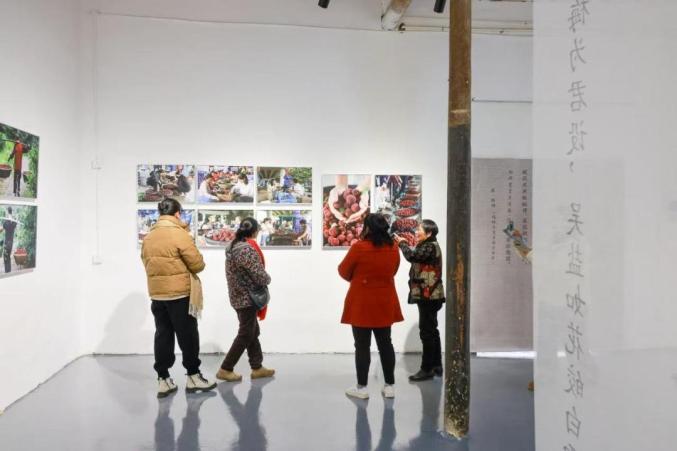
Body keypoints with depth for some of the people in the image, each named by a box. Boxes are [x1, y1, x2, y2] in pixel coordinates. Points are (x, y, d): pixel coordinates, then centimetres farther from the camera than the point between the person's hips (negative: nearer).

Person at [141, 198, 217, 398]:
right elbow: (197, 264, -11)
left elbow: (147, 263, 13)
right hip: (179, 294, -6)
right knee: (187, 335, 5)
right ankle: (193, 376, 13)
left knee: (162, 335, 10)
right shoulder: (180, 234, -12)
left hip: (156, 294, 6)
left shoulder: (148, 237, 8)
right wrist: (200, 263, 10)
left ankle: (163, 380, 13)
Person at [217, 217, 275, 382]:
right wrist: (268, 279, -1)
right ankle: (225, 369, 10)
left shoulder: (232, 245, 7)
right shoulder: (248, 250, -23)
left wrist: (262, 278, 5)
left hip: (238, 295, 9)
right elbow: (260, 277, -23)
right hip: (247, 298, -9)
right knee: (246, 335, 3)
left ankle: (257, 368, 24)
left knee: (253, 332, 16)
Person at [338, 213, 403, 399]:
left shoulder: (358, 248, -15)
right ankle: (390, 385, 18)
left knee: (362, 346, 4)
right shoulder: (393, 249, 0)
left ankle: (362, 387, 10)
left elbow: (344, 272, -4)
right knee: (385, 344, 12)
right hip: (385, 303, 5)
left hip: (361, 304, -4)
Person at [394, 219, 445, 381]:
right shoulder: (428, 246, 18)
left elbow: (412, 256, -26)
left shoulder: (431, 246, -14)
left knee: (426, 332, -8)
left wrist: (402, 243, -11)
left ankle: (427, 369, -4)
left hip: (429, 296, -11)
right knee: (431, 331, 15)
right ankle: (436, 365, 22)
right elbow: (416, 257, 13)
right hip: (428, 295, 11)